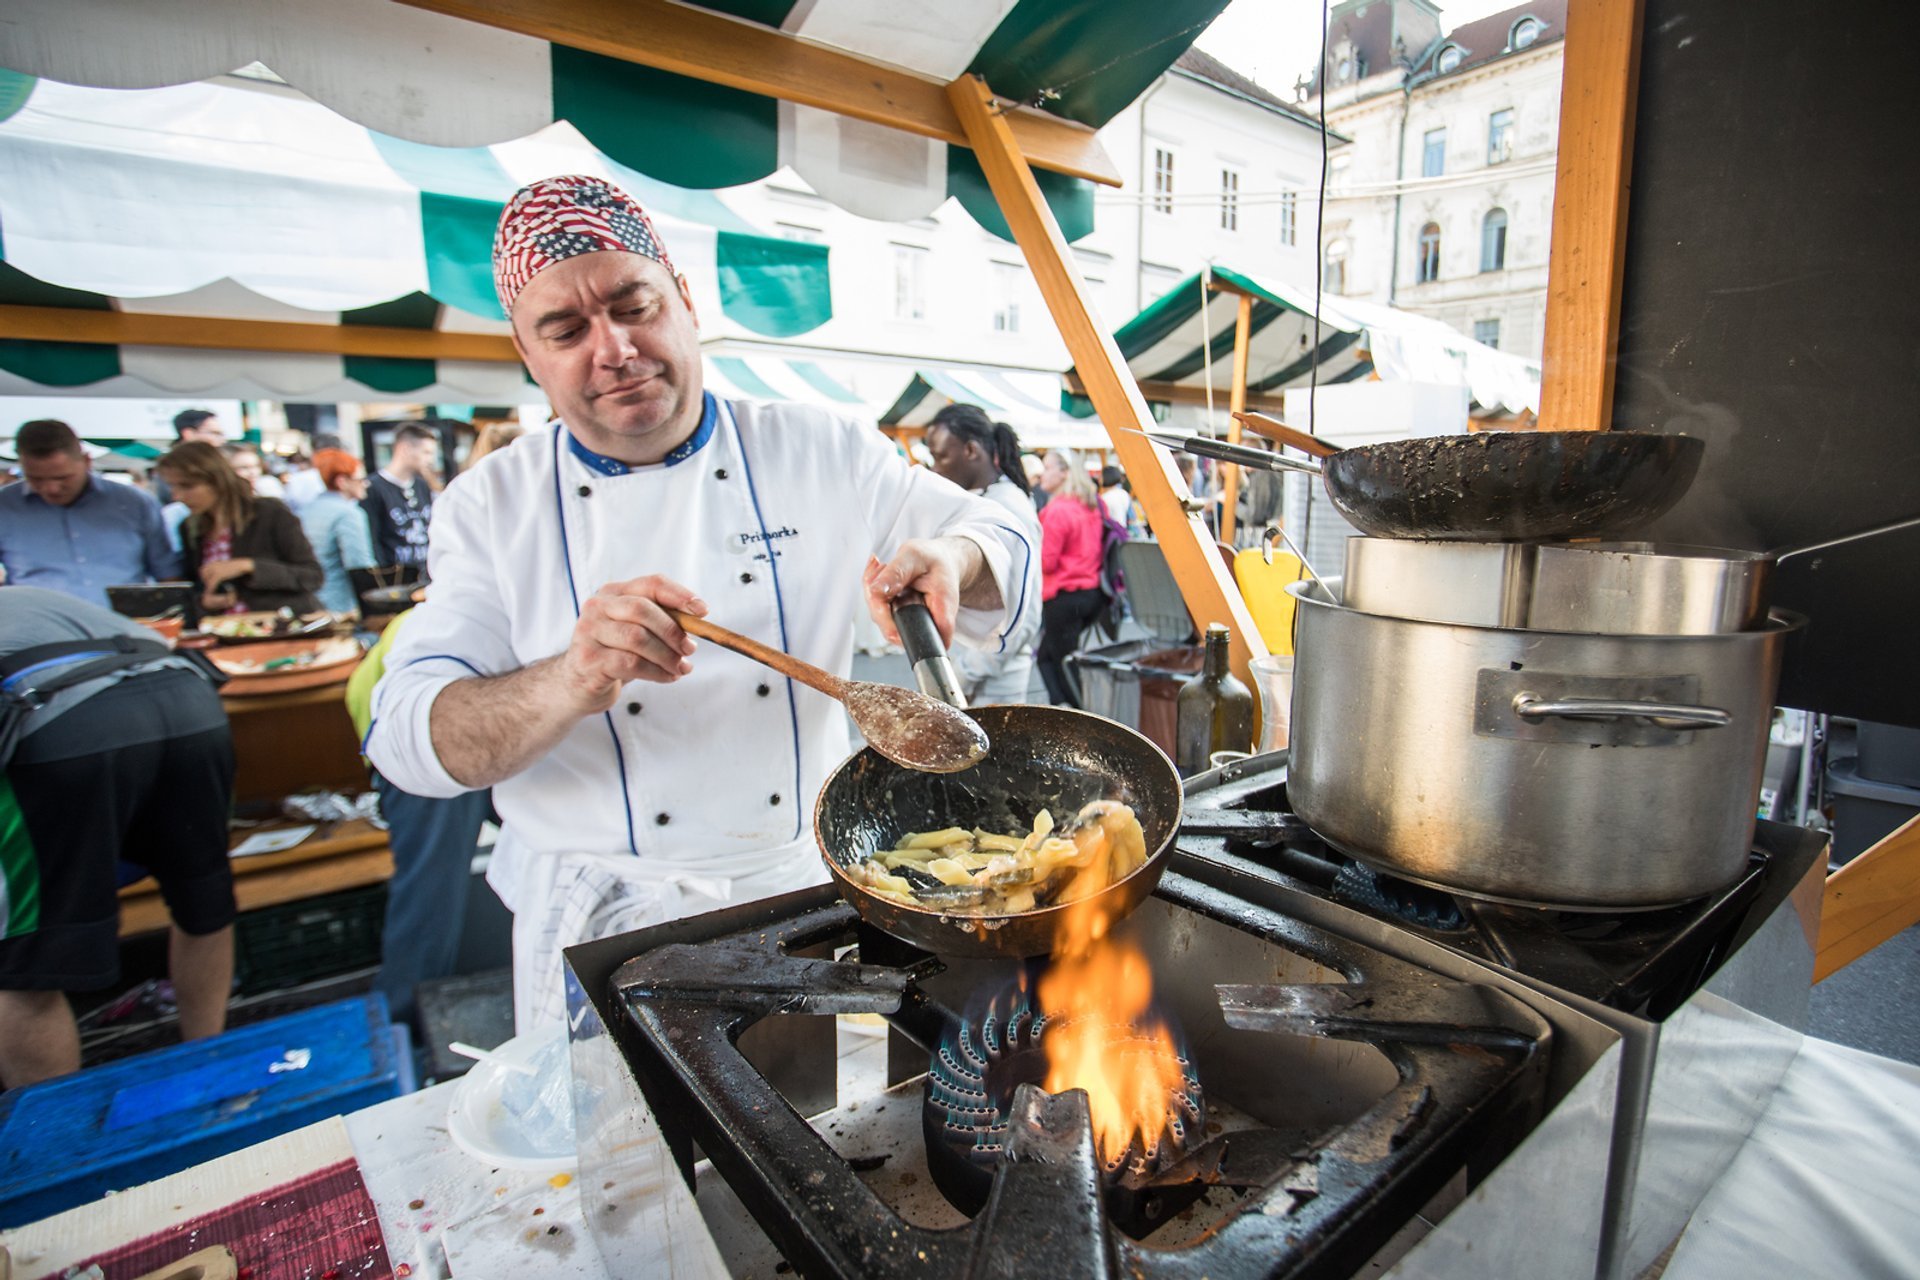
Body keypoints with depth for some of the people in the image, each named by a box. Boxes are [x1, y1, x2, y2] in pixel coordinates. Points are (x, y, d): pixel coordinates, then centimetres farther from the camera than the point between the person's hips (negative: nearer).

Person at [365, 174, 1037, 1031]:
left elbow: (1002, 552, 2)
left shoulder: (823, 451, -3)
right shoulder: (492, 504, -3)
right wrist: (572, 684, -31)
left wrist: (949, 558, -23)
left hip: (807, 891, 1)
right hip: (598, 921, 0)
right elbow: (407, 735, -10)